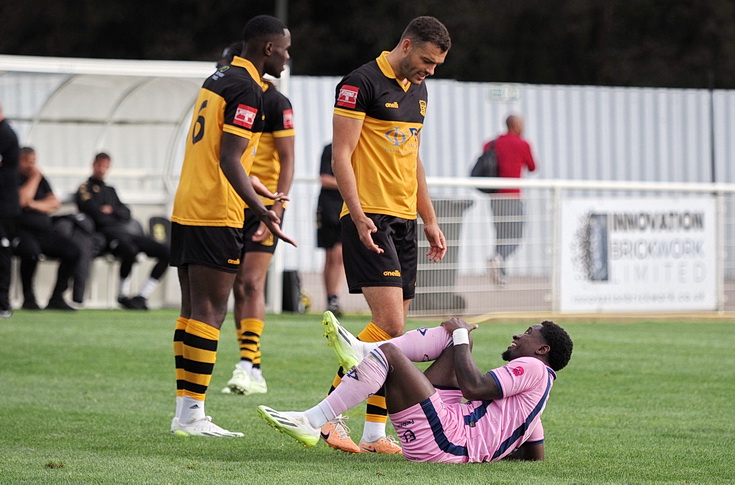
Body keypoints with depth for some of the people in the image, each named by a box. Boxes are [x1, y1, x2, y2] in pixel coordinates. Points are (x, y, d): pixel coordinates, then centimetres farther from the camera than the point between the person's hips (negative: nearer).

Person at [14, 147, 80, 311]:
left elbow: (55, 203, 9)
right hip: (22, 231, -6)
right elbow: (22, 200, -16)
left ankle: (56, 298, -10)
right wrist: (34, 178, -6)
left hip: (45, 231, 6)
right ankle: (28, 298, -21)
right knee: (31, 251, -38)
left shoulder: (40, 179, 19)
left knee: (72, 251, -15)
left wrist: (35, 205, -8)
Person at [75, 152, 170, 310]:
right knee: (130, 250, -41)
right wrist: (115, 219, 6)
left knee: (165, 252, -5)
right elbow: (96, 216, -7)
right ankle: (123, 295, -20)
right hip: (105, 232, -8)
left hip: (127, 232, 8)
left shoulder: (110, 190, 30)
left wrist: (112, 211, -1)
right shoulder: (85, 188, 6)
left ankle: (141, 297, -5)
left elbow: (126, 213, 19)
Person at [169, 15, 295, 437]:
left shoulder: (218, 80, 17)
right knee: (209, 313, -8)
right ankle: (193, 415, -10)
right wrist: (261, 211, -25)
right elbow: (229, 160, -19)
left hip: (186, 209, 9)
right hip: (215, 215, -9)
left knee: (193, 310, 10)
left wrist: (259, 194, 36)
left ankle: (185, 410, 11)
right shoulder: (248, 91, -12)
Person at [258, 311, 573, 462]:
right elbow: (535, 455, 29)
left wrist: (460, 335, -4)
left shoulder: (533, 368, -4)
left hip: (445, 440, -10)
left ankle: (311, 423, -19)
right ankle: (363, 354, -2)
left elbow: (473, 387, -16)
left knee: (388, 352, -17)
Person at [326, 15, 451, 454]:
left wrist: (430, 220, 22)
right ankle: (330, 414, -11)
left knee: (393, 333, 4)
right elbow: (341, 155, -12)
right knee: (389, 324, -17)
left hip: (403, 220, 8)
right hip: (370, 219, -8)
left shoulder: (418, 90, 17)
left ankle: (375, 432, 7)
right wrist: (358, 215, -20)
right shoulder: (362, 83, -9)